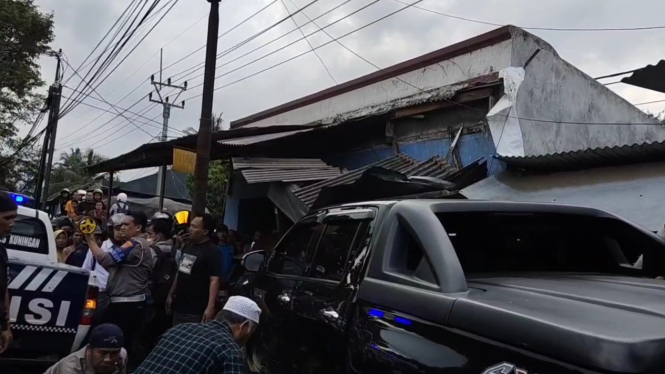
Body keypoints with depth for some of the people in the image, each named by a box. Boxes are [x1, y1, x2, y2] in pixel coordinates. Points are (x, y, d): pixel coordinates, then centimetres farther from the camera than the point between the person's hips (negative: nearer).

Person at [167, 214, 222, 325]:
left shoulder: (212, 251, -14)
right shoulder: (188, 247, 11)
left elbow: (214, 280, -20)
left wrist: (210, 307, -26)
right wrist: (171, 295, 19)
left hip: (196, 310, -8)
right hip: (179, 305, 8)